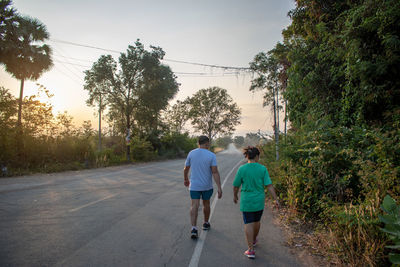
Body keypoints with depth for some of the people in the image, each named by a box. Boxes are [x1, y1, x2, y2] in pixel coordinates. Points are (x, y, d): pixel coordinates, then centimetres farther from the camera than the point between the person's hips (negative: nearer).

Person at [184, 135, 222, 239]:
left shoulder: (191, 153, -4)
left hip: (194, 185, 0)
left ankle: (194, 228, -14)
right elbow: (215, 172, -18)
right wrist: (219, 188, -17)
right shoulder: (211, 155, -11)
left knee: (194, 206, -1)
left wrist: (186, 179, 23)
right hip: (207, 186, 0)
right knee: (206, 204, 20)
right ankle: (206, 224, 36)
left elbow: (186, 169, 6)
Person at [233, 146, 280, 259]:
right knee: (257, 221, 22)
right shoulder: (262, 169, -9)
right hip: (259, 200, 2)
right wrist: (276, 199, -4)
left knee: (248, 224, 3)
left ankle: (251, 250, 0)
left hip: (246, 201, -2)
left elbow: (236, 186, -4)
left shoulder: (242, 169, -11)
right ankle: (254, 240, 45)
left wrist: (235, 196, 13)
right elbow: (269, 185, -11)